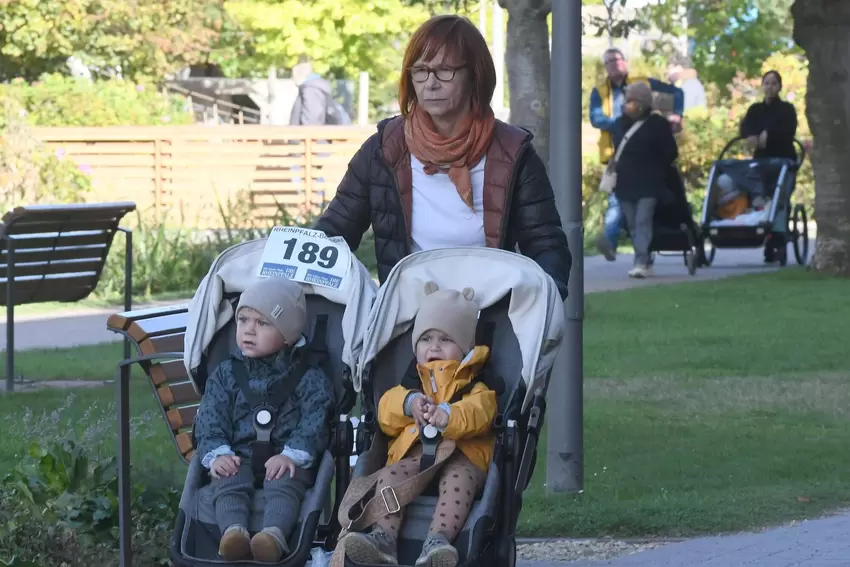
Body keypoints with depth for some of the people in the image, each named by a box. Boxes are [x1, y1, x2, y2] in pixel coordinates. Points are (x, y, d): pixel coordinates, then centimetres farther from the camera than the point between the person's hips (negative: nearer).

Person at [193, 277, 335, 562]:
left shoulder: (308, 377, 6)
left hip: (285, 460, -2)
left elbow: (314, 419, -5)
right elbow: (209, 418, 6)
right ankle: (234, 531, -55)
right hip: (239, 456, 2)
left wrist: (292, 454, -20)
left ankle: (274, 535, -59)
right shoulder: (226, 374, 15)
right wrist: (217, 453, -12)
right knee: (227, 484, -29)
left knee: (283, 485, -34)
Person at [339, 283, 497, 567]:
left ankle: (438, 540, -57)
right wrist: (408, 404, -11)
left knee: (459, 479, -36)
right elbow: (386, 415, 13)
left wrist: (448, 416, -29)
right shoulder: (409, 385, 30)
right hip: (413, 455, 3)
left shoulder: (475, 387, 18)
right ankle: (383, 536, -45)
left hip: (462, 456, -3)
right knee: (390, 475, -28)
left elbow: (479, 412, -6)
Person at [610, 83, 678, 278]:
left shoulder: (657, 124, -4)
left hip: (648, 183, -6)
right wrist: (617, 166, 10)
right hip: (625, 183, 6)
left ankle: (641, 263, -23)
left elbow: (670, 153, -1)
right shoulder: (620, 124, 12)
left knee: (643, 221, -16)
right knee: (633, 225, 7)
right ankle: (645, 263, 15)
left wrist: (655, 172, 2)